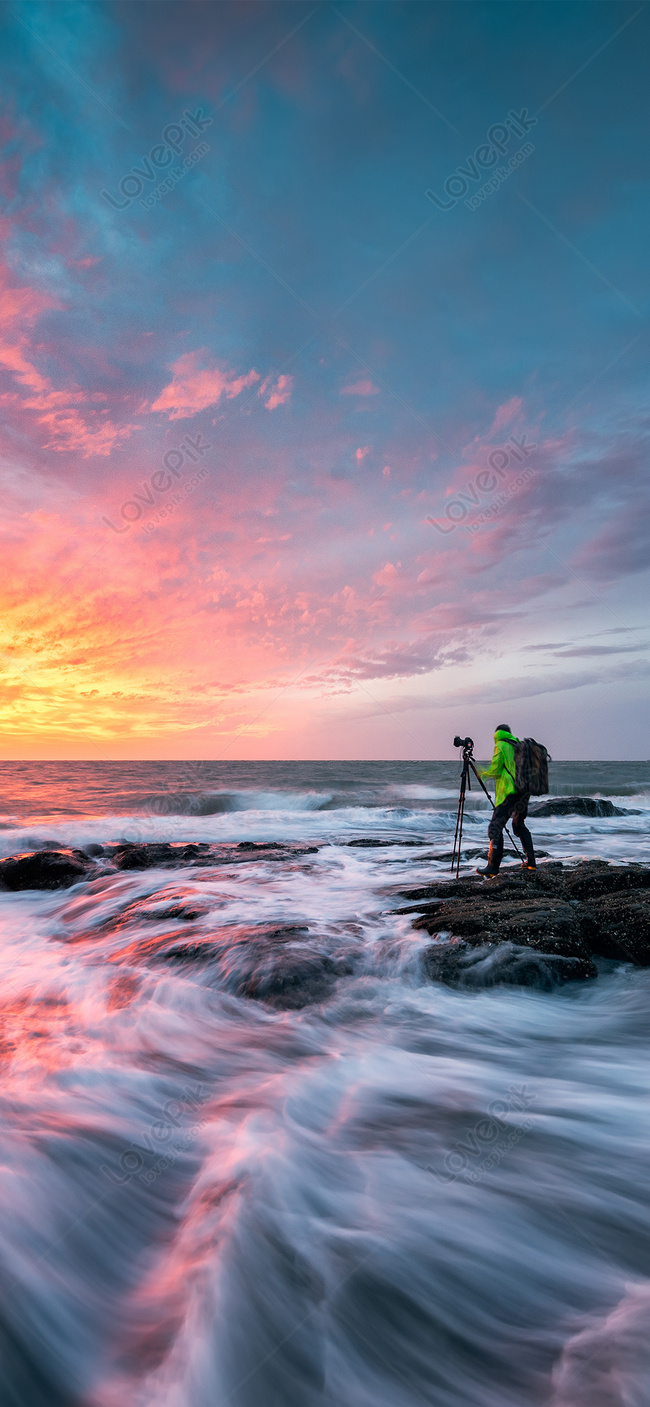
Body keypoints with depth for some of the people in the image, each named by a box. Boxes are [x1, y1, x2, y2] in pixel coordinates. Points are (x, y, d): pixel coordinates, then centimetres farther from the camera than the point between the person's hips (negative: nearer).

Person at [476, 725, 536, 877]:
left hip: (509, 792, -8)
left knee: (495, 827, -8)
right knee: (519, 825, 23)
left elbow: (495, 770, -9)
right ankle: (531, 862, 22)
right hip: (525, 791, 8)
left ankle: (493, 867, -13)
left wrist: (483, 773, 9)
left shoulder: (501, 746, -4)